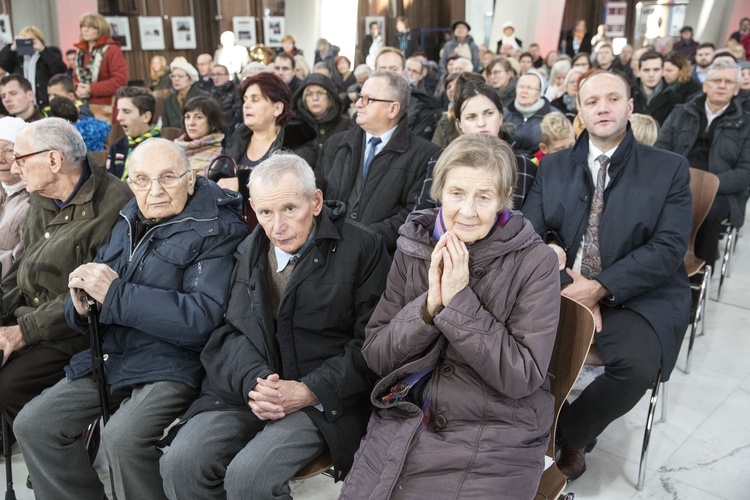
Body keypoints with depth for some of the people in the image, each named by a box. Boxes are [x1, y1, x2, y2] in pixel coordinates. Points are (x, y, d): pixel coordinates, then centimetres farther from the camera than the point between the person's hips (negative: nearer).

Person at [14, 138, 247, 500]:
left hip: (174, 362, -7)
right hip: (112, 356, 8)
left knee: (122, 437, -28)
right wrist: (81, 306, -9)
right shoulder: (129, 224, 11)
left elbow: (202, 318, -23)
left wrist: (115, 294, -21)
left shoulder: (217, 230, -10)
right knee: (32, 425, 2)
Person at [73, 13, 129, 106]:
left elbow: (121, 80, -16)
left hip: (107, 107, -7)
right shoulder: (81, 52, 16)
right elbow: (76, 77, 21)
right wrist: (78, 88, -5)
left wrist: (91, 89, -17)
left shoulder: (112, 50, -7)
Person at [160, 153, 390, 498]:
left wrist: (309, 391, -16)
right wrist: (253, 381, -12)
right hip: (248, 386, 5)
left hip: (323, 397, -4)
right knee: (179, 464, -14)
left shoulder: (362, 247, -6)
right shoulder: (250, 251, 11)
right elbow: (235, 330, 8)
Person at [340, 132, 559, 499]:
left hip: (494, 441, -2)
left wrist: (459, 301, -21)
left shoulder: (535, 262, -9)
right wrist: (429, 305, -17)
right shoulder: (413, 249, 1)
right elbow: (375, 356, -2)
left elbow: (523, 376, -13)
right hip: (402, 424, 3)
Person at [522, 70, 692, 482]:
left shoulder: (669, 169, 2)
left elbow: (668, 247, -8)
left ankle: (570, 435, -1)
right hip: (561, 289, 2)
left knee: (636, 365, -30)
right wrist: (549, 251, -19)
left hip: (637, 297, -2)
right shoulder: (553, 166, 11)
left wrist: (599, 288, -19)